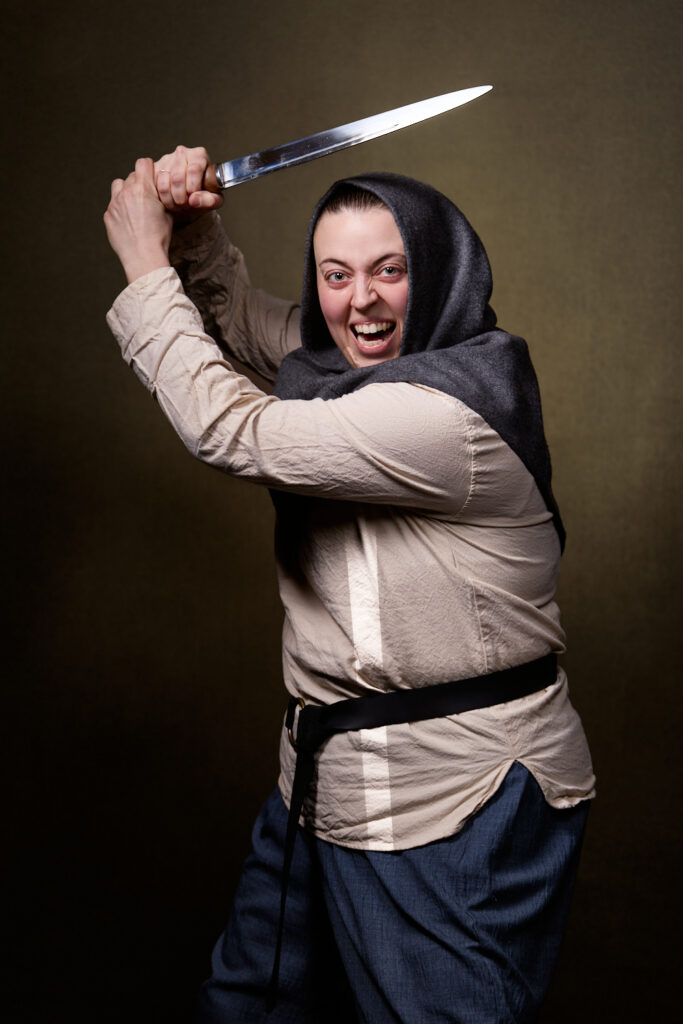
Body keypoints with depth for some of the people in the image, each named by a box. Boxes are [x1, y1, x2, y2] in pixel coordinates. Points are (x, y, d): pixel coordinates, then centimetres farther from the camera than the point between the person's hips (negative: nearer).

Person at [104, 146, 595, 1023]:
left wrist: (147, 266, -11)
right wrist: (196, 230, 2)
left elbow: (231, 431, -22)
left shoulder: (448, 413, -25)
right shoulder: (356, 362, 5)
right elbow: (245, 323, 21)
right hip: (329, 785, 9)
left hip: (454, 813, -9)